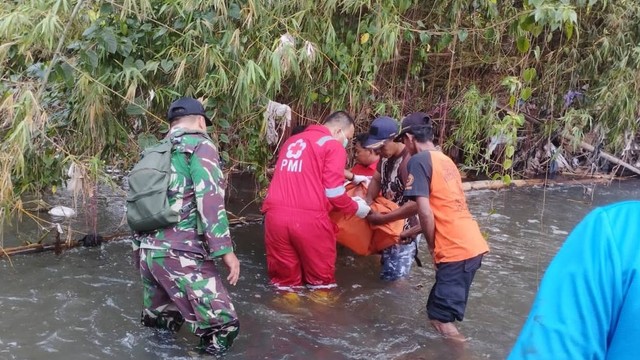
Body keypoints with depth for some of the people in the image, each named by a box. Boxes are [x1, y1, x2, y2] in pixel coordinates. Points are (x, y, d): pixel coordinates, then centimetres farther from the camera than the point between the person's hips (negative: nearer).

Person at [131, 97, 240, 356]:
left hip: (146, 249, 9)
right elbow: (209, 199, -14)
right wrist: (225, 249, -15)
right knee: (222, 325, -6)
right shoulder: (200, 145, -2)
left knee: (160, 324, 21)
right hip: (179, 252, -8)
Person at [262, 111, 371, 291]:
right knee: (321, 279, 12)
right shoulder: (333, 146, 2)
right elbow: (333, 191, -5)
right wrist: (355, 207, 13)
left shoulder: (292, 141, 23)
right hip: (309, 218, -6)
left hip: (275, 215, 6)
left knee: (285, 279, 15)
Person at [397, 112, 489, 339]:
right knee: (439, 314, 19)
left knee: (442, 322, -1)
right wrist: (410, 233, 38)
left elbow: (426, 212, -14)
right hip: (473, 245, 9)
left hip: (456, 250, -9)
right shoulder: (445, 160, 20)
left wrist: (432, 247, 1)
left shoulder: (419, 160, -6)